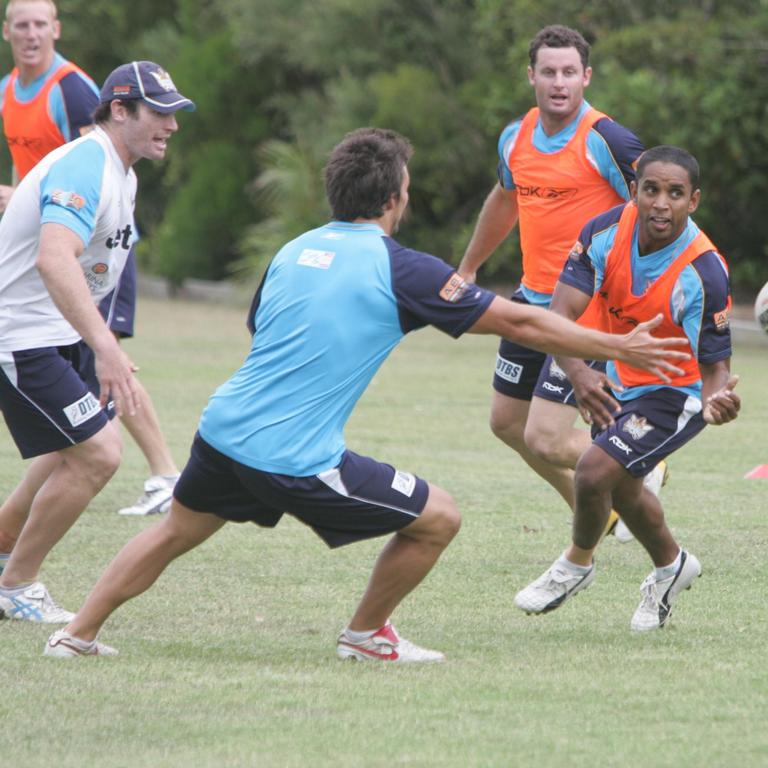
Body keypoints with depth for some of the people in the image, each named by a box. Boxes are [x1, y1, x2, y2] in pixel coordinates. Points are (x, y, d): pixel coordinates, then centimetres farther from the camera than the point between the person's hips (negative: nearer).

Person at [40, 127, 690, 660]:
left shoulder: (294, 250, 11)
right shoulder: (401, 269, -7)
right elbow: (519, 323, -2)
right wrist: (617, 347, 8)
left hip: (223, 429, 7)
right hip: (296, 461, -7)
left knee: (176, 531, 28)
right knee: (438, 518, 5)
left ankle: (78, 635, 25)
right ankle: (367, 634, 21)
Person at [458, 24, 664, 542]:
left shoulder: (607, 141, -17)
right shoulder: (516, 138, 6)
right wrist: (468, 270, 35)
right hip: (534, 300, 8)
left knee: (545, 440, -14)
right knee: (507, 421, 17)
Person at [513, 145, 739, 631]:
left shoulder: (705, 274, -31)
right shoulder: (608, 231, -20)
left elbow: (716, 362, -22)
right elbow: (563, 312, -26)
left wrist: (716, 400, -46)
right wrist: (579, 373, -45)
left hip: (674, 394, -6)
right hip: (617, 385, 6)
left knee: (596, 470, -19)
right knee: (622, 489, 22)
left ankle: (577, 564, 12)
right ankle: (671, 565, 51)